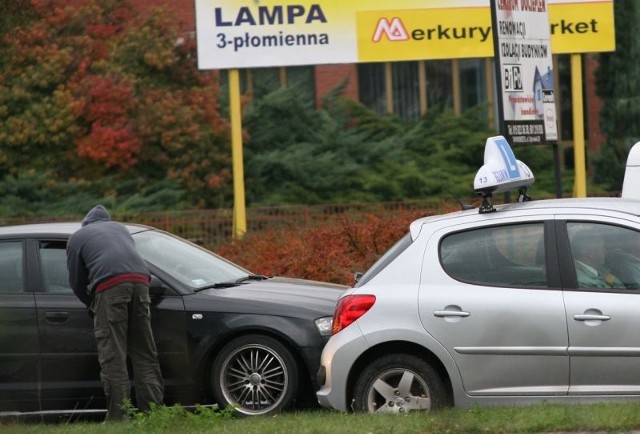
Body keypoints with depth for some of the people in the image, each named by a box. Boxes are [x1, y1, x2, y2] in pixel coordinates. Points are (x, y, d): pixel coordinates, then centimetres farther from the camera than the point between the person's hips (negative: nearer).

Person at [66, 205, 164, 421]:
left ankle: (118, 417, -9)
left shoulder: (76, 238, 20)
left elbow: (76, 281, 20)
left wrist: (92, 305, 36)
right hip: (139, 279, 5)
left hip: (110, 285, -4)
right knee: (145, 354, 11)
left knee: (113, 356, -4)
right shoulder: (119, 227, 33)